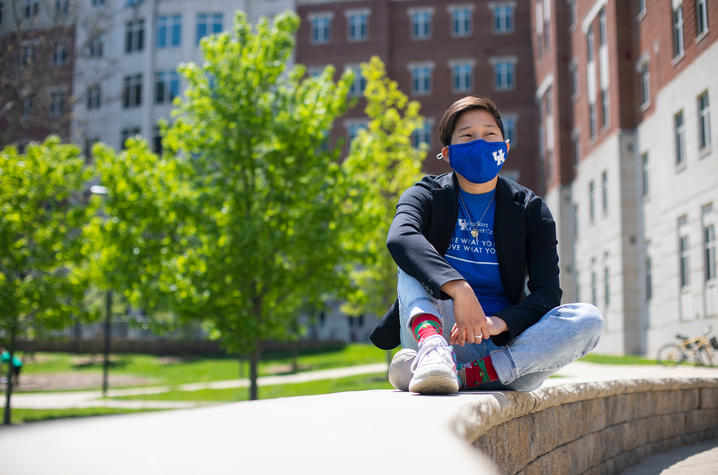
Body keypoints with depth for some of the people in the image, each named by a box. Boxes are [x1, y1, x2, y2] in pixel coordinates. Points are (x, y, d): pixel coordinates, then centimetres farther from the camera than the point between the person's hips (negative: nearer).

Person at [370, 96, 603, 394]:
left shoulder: (530, 209, 7)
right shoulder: (428, 196, 4)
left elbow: (548, 292, -5)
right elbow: (399, 238, -21)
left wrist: (499, 323, -25)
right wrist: (458, 288, -38)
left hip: (503, 344, 1)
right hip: (439, 331, -1)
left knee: (589, 319, -22)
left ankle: (465, 374, -36)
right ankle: (433, 350, -44)